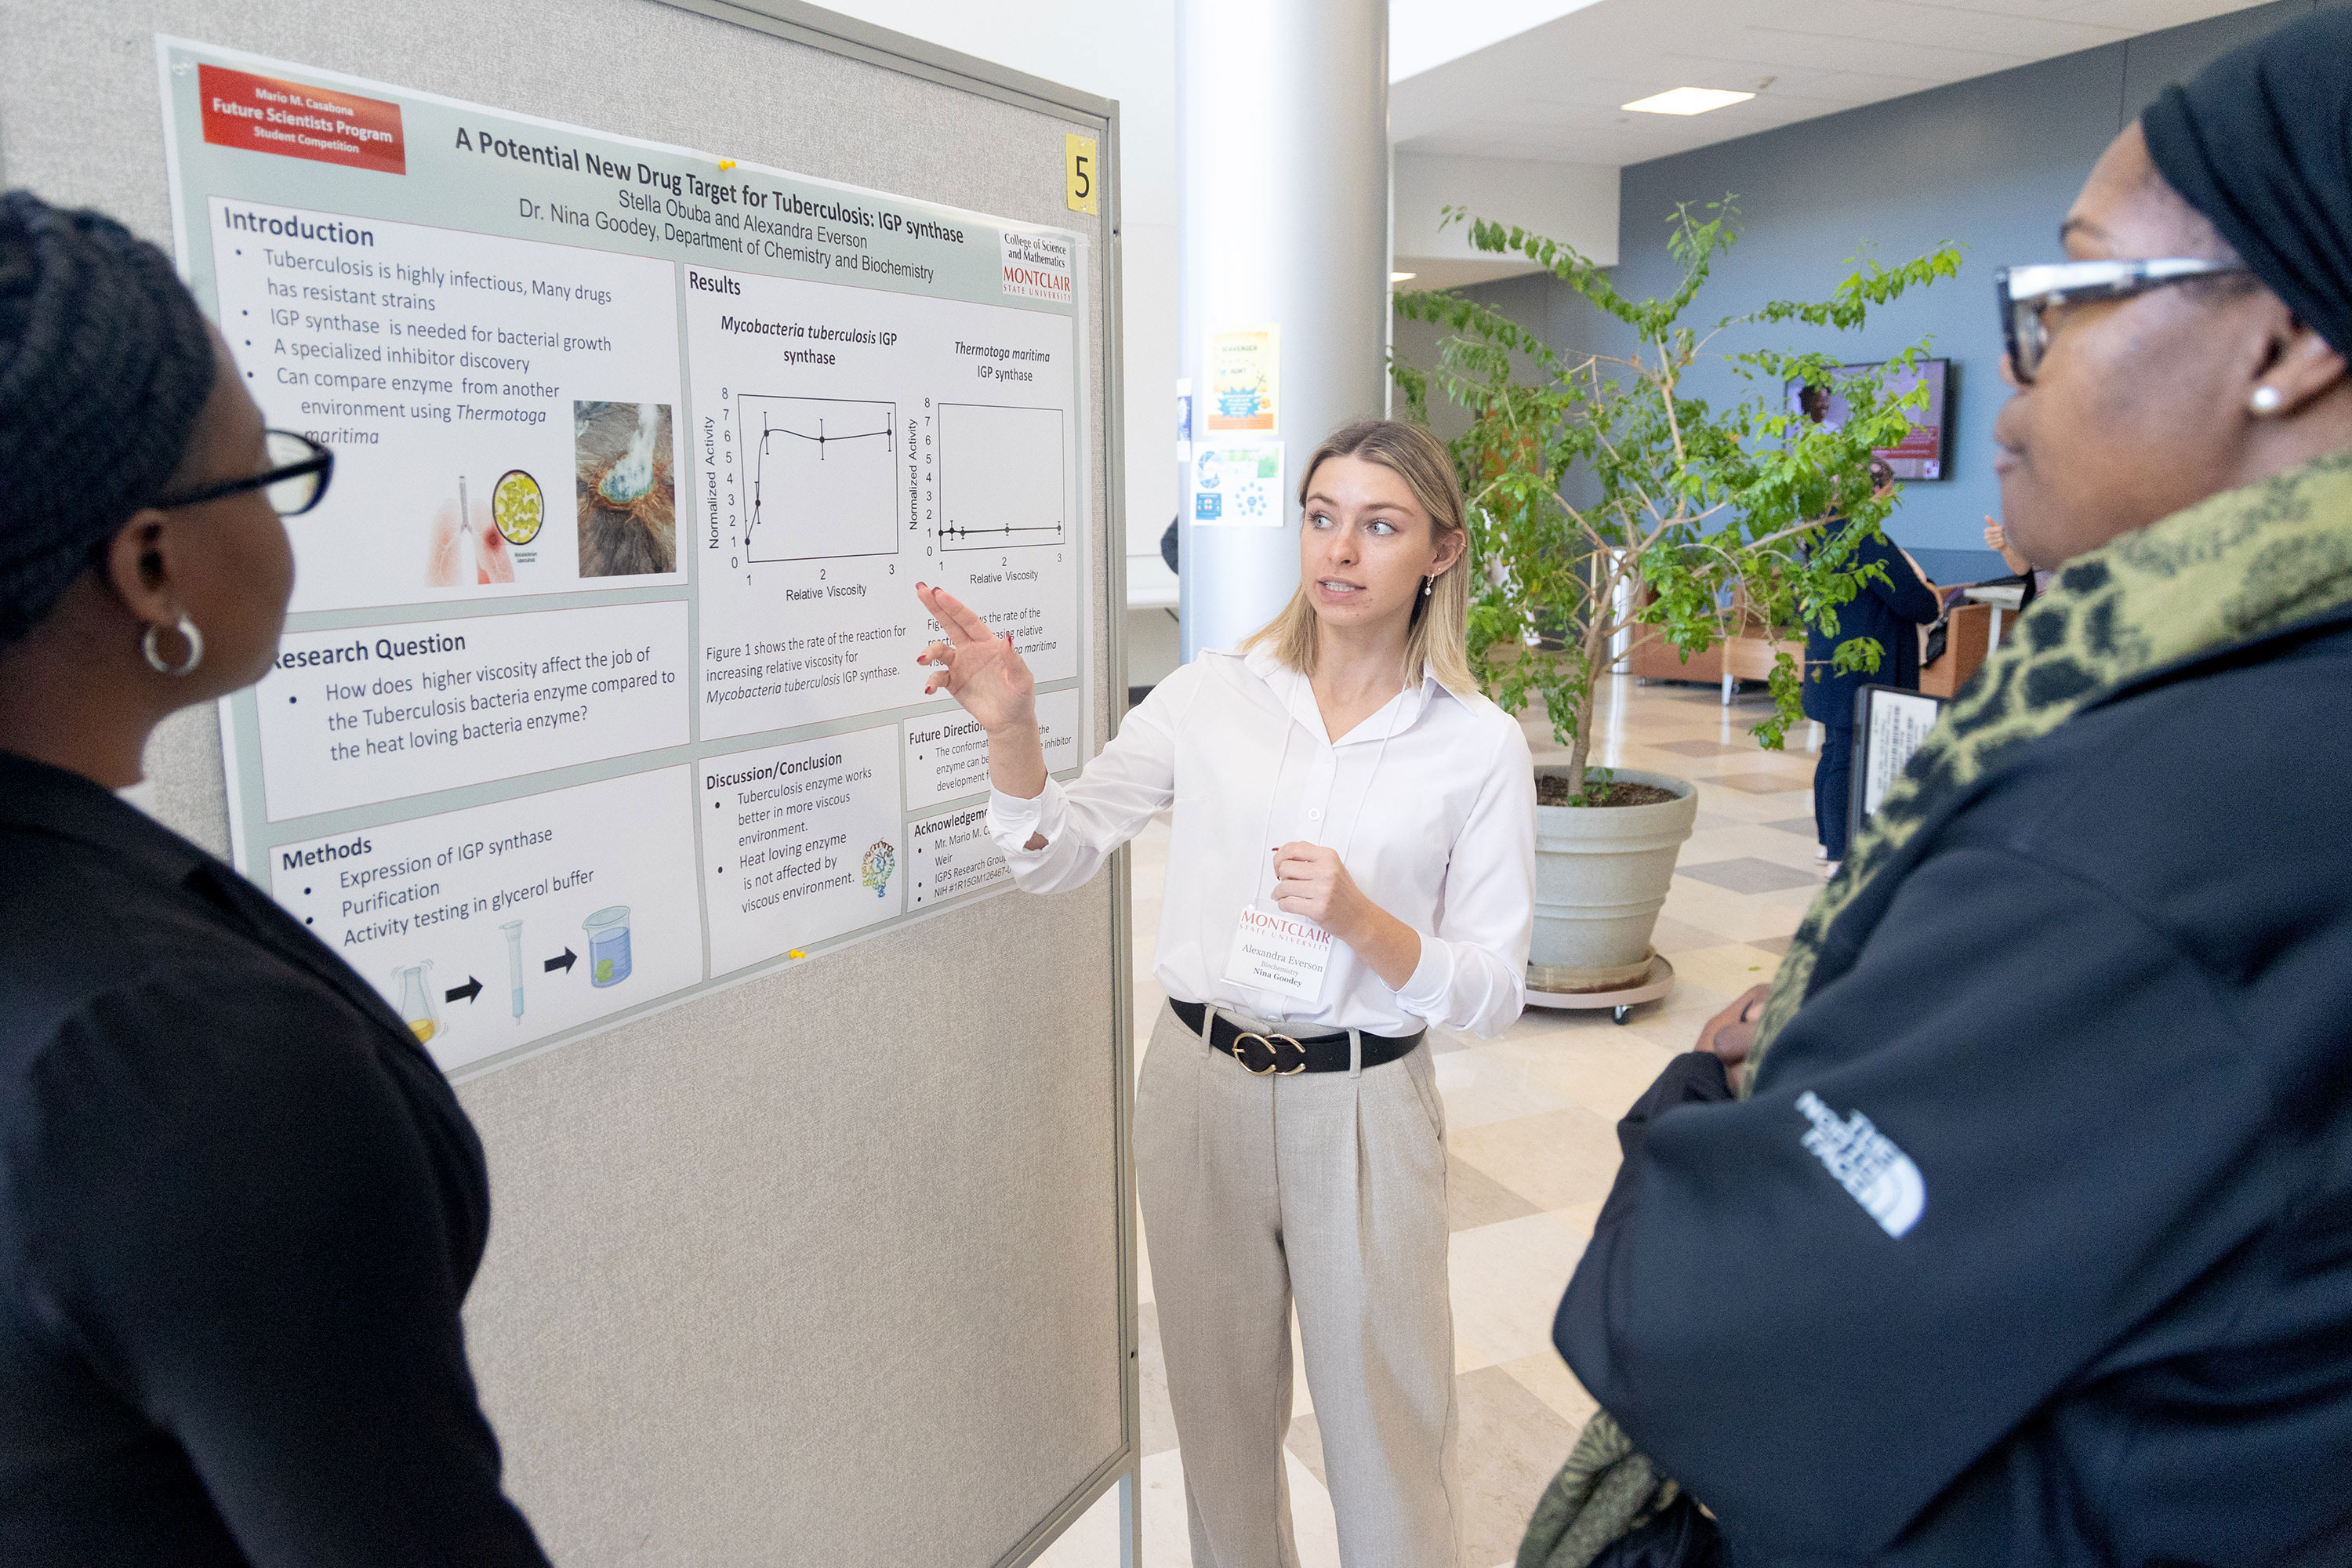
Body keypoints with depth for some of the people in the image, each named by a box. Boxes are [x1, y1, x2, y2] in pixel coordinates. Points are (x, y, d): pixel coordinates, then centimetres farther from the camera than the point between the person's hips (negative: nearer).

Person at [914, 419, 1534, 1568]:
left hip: (1361, 1107, -2)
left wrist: (1363, 921, -24)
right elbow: (1053, 857, 1)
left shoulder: (1480, 745, -6)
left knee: (1383, 1431, 11)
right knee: (1221, 1407, 21)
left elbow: (1494, 990, -6)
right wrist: (1010, 728, -16)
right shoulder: (1211, 697, -1)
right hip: (1200, 1082, 2)